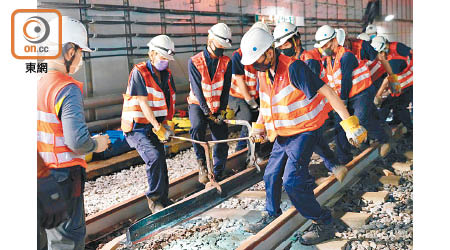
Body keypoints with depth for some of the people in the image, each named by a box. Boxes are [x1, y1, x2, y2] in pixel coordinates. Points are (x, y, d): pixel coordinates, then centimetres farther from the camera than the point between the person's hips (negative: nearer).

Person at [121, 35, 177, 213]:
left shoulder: (166, 74, 10)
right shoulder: (139, 72, -12)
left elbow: (168, 101, 11)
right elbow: (143, 102, -18)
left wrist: (165, 123, -3)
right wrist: (157, 127, -22)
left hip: (155, 125, 7)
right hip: (137, 127, -7)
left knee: (160, 163, 9)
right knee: (154, 157, -24)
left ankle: (163, 200, 22)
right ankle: (154, 199, -12)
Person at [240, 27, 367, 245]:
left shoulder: (293, 68, -24)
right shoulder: (262, 74, 2)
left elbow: (327, 92, -25)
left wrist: (349, 123, -27)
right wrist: (258, 126, 4)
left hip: (305, 133, -8)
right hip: (282, 135, 8)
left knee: (292, 181, -14)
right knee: (271, 176, 14)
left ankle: (323, 224, 2)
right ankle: (272, 217, 36)